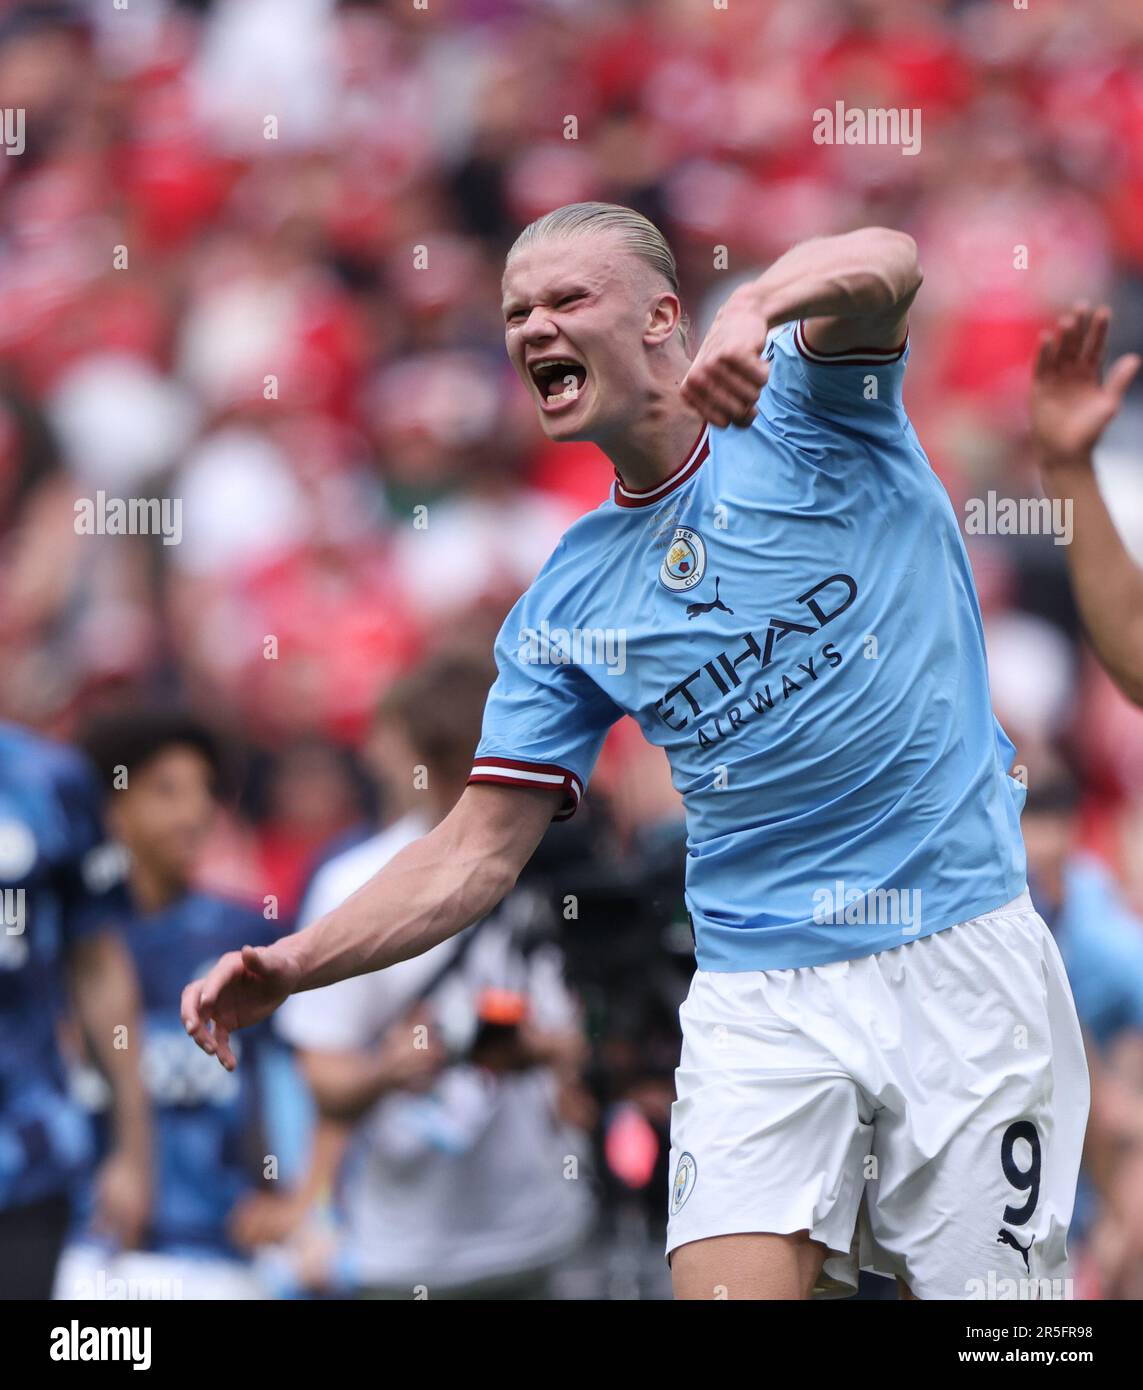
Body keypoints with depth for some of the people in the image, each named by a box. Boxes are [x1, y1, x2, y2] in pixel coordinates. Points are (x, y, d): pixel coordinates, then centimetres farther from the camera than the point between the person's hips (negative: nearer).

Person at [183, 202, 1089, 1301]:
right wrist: (292, 965, -3)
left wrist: (756, 307, -43)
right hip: (759, 995, 3)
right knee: (729, 1284, -13)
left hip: (961, 963, -3)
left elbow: (881, 265, -22)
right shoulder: (563, 607, 10)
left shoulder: (800, 408, 0)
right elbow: (478, 852, 10)